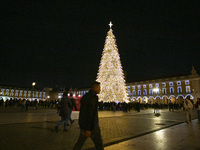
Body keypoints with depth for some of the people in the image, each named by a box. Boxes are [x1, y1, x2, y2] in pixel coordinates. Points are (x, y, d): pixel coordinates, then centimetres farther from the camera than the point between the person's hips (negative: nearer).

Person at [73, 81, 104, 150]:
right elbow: (91, 113, -26)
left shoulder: (85, 96, 10)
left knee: (80, 141, 17)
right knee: (98, 143, 9)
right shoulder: (93, 96, -20)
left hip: (83, 123, 9)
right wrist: (89, 129, -25)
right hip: (91, 125, -8)